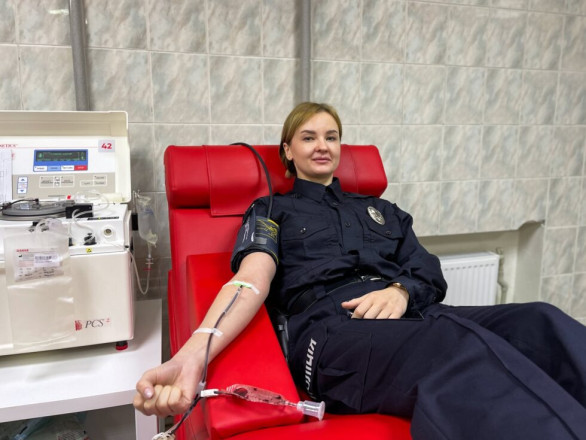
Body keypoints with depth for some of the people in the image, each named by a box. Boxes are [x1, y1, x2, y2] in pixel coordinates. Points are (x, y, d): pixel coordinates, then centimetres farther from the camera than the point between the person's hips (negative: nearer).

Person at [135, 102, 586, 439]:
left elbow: (432, 274, 21)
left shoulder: (381, 210, 30)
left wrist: (402, 290, -6)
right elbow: (253, 280, -2)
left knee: (540, 321, -25)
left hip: (416, 317, 5)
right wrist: (194, 354, -23)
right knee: (458, 345, -38)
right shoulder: (271, 212, 18)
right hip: (332, 328, -4)